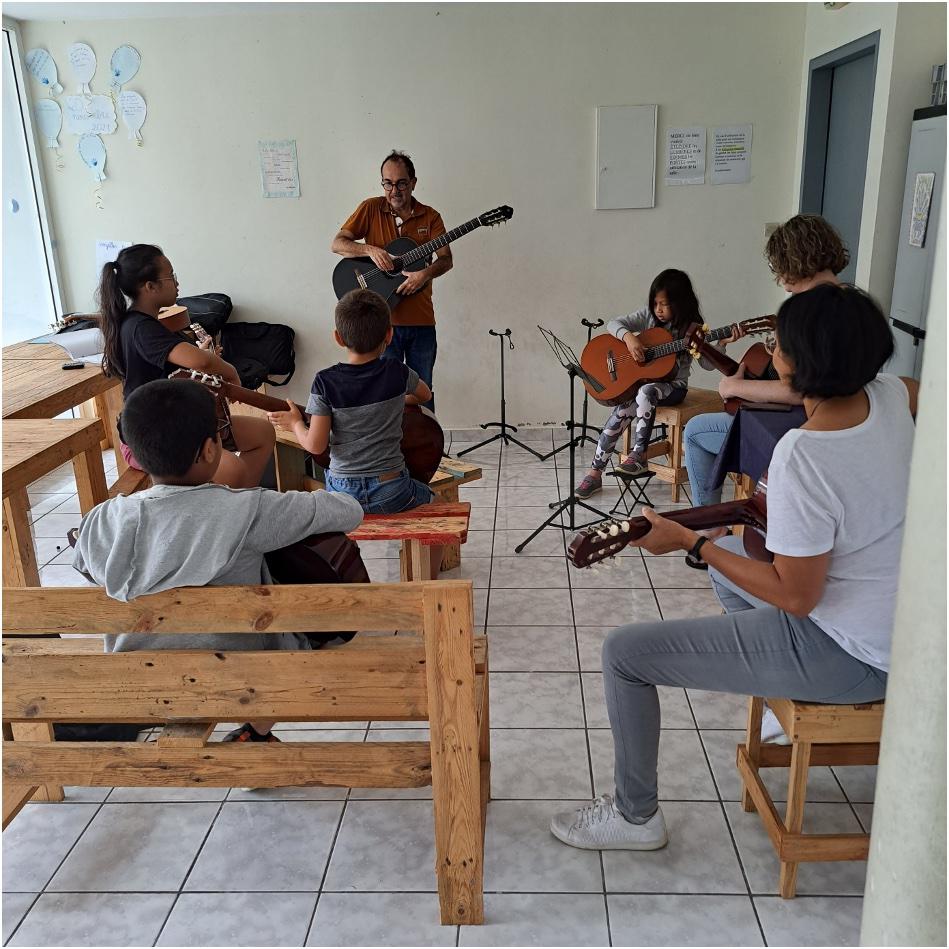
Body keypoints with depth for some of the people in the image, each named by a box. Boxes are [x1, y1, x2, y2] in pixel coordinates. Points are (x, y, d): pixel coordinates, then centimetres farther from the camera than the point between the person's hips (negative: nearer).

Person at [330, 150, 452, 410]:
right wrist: (370, 250, -18)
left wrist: (426, 273, -24)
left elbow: (446, 259, -3)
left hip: (421, 320, 1)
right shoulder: (371, 209, 2)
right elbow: (337, 244, -1)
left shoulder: (430, 216, 5)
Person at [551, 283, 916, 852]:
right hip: (897, 624, 9)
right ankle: (781, 695, 47)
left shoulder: (803, 458, -32)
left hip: (847, 655, -9)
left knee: (625, 653, -7)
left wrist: (689, 542, -19)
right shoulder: (892, 397, -8)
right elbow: (922, 390, 20)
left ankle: (635, 815, 14)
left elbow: (797, 597, -25)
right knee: (726, 555, 31)